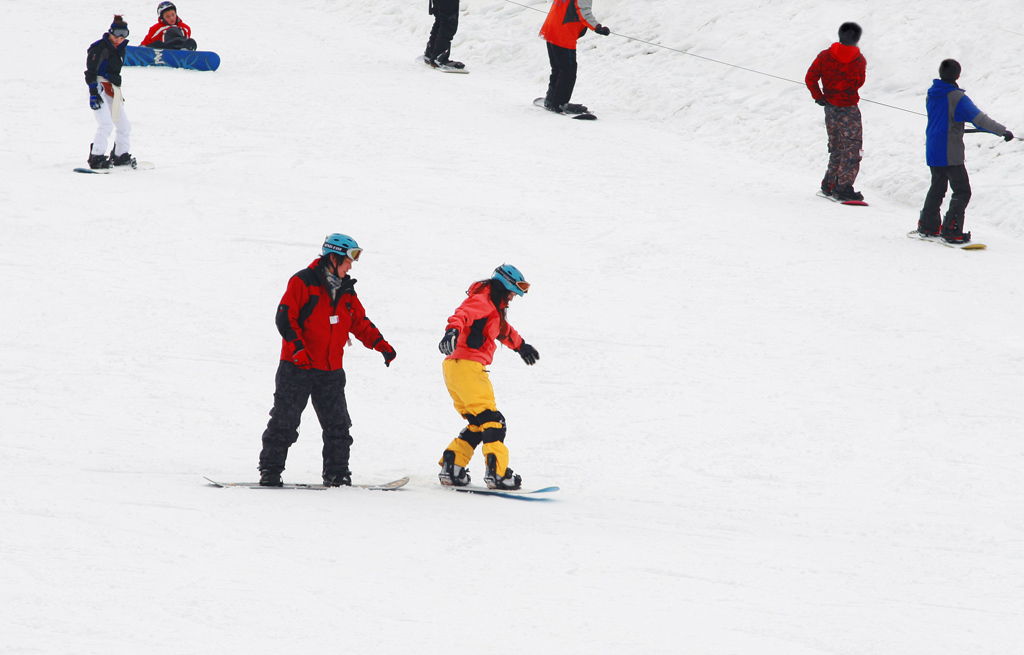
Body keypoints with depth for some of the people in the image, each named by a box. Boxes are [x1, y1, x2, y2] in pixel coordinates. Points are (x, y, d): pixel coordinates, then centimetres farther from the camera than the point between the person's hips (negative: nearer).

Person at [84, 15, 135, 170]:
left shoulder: (120, 48, 15)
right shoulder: (100, 47, -11)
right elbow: (91, 71, -14)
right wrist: (93, 93, -21)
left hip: (113, 91, 9)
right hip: (100, 88, -9)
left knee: (124, 126, 10)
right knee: (106, 124, -21)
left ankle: (120, 156, 26)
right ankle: (96, 158, -18)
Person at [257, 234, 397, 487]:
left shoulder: (346, 291, 12)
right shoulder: (303, 282, -8)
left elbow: (360, 322, 22)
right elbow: (285, 317, -12)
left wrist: (381, 344, 10)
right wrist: (298, 348, -22)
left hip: (331, 371, 6)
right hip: (298, 367, -6)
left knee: (338, 425, 4)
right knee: (284, 423, -3)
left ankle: (336, 473, 11)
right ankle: (270, 471, 3)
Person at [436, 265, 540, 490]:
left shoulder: (494, 309, 25)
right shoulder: (483, 301, -7)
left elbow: (504, 330, 47)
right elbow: (464, 313, -29)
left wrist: (521, 345, 63)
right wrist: (454, 330, -50)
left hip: (454, 369, 10)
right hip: (467, 366, -10)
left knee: (477, 425, 14)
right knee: (491, 421, -12)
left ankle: (451, 468, 11)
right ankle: (497, 472, -20)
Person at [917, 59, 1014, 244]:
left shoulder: (932, 94, 6)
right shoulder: (957, 98, -18)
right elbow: (979, 118, -21)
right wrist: (1003, 131, -16)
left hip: (932, 151, 8)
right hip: (950, 154, -8)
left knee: (938, 187, 23)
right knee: (962, 192, -3)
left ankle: (928, 225, 28)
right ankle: (951, 231, -9)